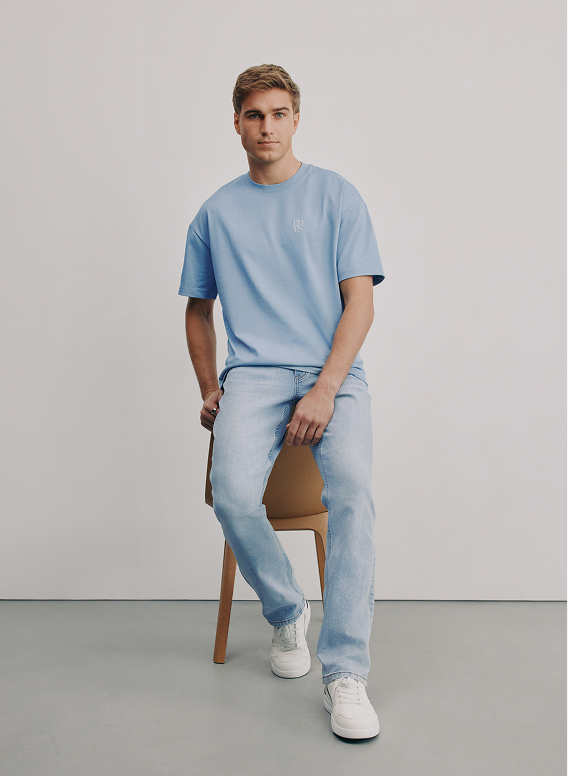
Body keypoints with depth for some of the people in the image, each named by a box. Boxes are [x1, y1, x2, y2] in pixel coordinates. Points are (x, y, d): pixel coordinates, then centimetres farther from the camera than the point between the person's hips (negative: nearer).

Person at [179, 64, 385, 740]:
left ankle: (344, 671, -20)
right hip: (253, 372, 1)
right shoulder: (217, 212, 15)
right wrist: (209, 388, 8)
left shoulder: (337, 196, 8)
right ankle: (285, 611, 3)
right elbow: (198, 310, 23)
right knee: (234, 493, -26)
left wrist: (325, 389, -13)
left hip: (333, 371, -1)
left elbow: (360, 302, 0)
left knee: (351, 483, -30)